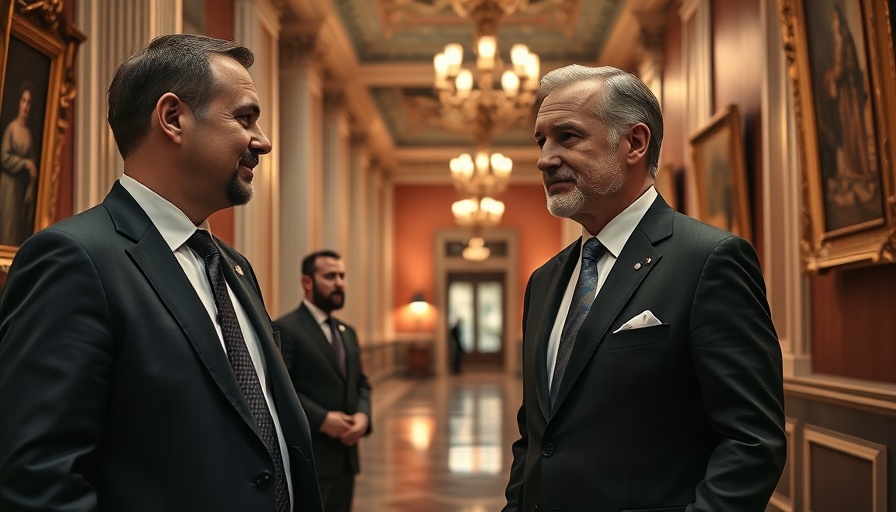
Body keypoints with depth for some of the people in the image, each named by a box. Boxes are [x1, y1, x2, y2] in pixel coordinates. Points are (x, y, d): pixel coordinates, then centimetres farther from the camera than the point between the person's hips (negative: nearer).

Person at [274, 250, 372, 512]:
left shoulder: (347, 332, 18)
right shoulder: (285, 329, -9)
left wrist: (363, 415, -2)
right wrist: (321, 419, -21)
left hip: (345, 456, 8)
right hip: (306, 457, -8)